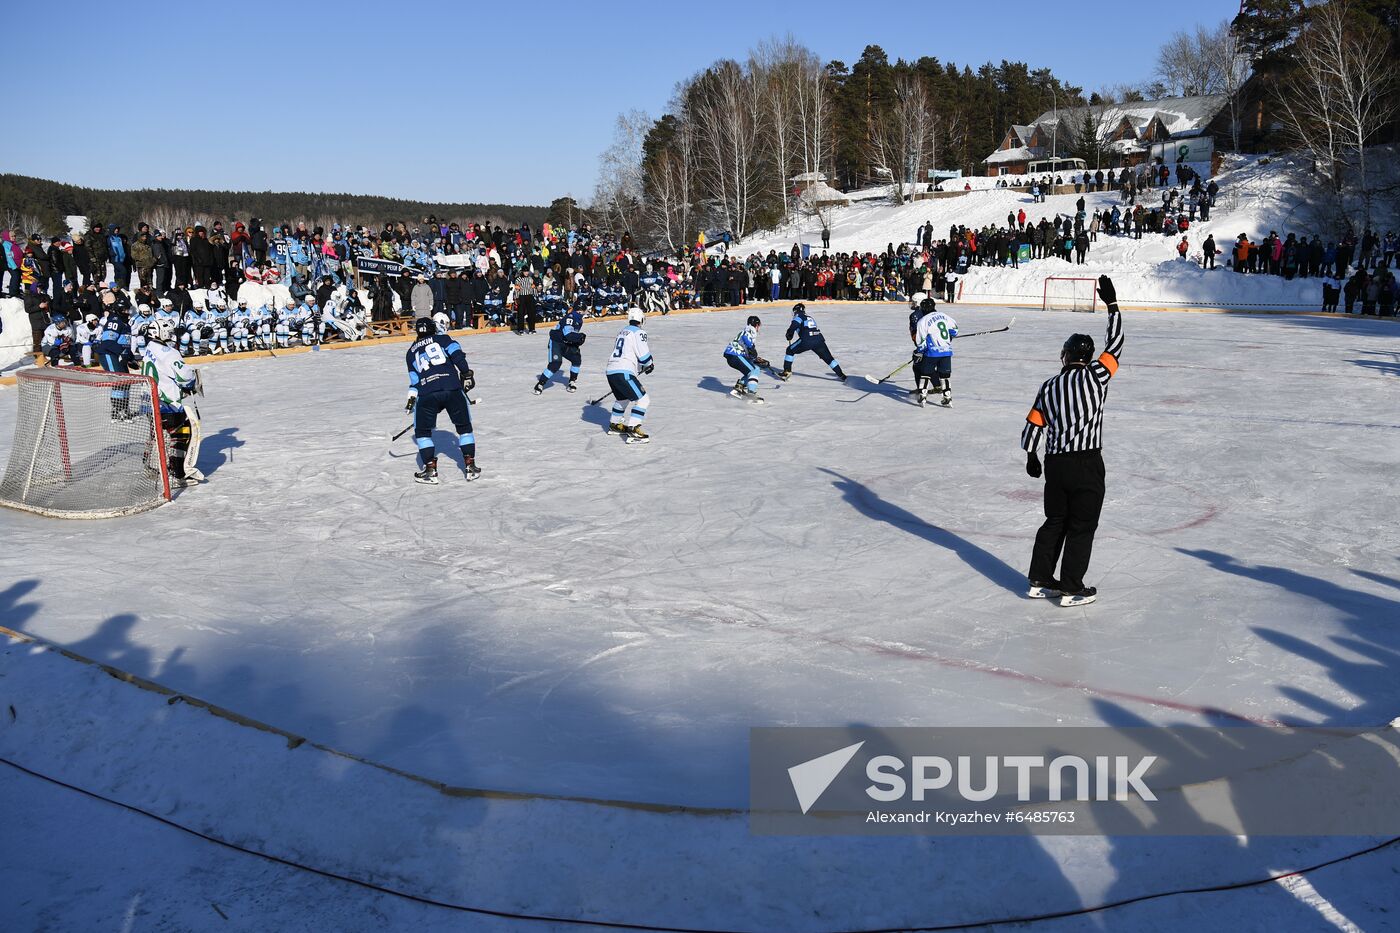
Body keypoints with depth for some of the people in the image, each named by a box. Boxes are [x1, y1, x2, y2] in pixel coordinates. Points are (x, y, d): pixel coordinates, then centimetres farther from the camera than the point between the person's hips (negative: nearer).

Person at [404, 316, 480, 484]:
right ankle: (470, 466, 12)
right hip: (452, 389, 0)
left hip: (426, 394, 1)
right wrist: (467, 374, 3)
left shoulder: (411, 352, 25)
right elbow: (457, 354, 2)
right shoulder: (442, 339, 19)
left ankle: (430, 470, 7)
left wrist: (411, 398, 26)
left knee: (422, 431, 16)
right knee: (464, 426, 16)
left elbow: (414, 379, 19)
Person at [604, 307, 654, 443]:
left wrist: (641, 367, 33)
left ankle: (614, 424, 43)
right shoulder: (638, 333, -5)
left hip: (611, 371, 9)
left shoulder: (622, 331, 21)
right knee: (643, 399, -6)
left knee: (623, 398, 31)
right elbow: (644, 355, -12)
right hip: (623, 372, -9)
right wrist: (650, 365, 9)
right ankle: (633, 430, -14)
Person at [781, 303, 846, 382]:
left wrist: (789, 337, 10)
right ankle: (841, 375, 11)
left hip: (807, 340, -6)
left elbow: (793, 327, -6)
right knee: (828, 358, 15)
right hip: (819, 339, 6)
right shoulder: (809, 317, 34)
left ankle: (787, 371, 7)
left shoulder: (799, 316, 10)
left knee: (790, 350, 12)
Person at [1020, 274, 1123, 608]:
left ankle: (1040, 581, 22)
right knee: (1081, 527, 5)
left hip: (1055, 464, 5)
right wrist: (1112, 304, 9)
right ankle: (1071, 589, 9)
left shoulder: (1049, 386, 7)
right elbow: (1115, 343, 1)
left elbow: (1032, 425, 7)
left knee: (1055, 522, 18)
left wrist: (1031, 456, 21)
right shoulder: (1095, 375, -6)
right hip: (1087, 464, -5)